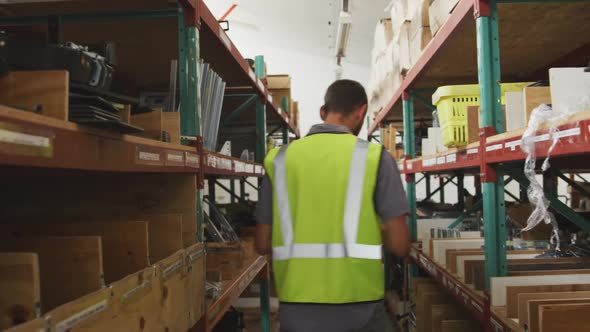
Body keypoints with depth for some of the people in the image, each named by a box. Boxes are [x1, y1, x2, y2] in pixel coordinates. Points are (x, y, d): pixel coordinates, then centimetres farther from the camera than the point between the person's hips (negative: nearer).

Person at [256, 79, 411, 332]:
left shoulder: (280, 159, 2)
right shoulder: (375, 156, -5)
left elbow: (263, 245, 5)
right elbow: (400, 245, -7)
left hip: (296, 308, 3)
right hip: (357, 308, -2)